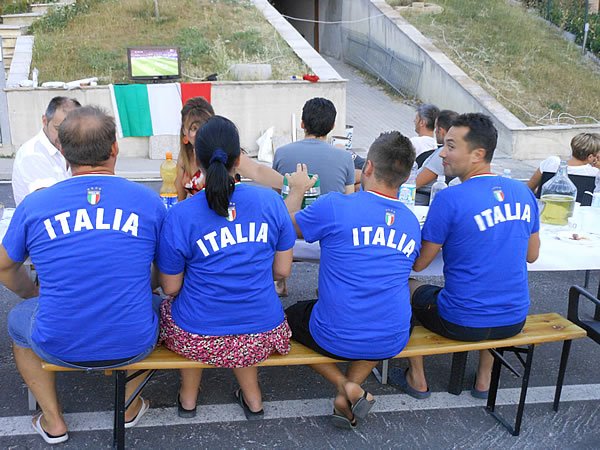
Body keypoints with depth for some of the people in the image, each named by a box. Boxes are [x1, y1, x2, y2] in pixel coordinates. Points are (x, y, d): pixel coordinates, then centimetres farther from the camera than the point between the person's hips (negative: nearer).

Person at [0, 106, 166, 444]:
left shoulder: (34, 205, -7)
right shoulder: (149, 201, -8)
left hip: (60, 348, 0)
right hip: (133, 346, 0)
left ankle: (53, 422, 37)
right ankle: (130, 406, 42)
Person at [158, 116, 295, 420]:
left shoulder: (179, 217, -14)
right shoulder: (271, 201, -7)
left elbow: (171, 287, -4)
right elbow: (283, 270, 1)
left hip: (199, 339, -2)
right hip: (263, 335, 2)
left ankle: (189, 395, 38)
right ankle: (252, 395, 36)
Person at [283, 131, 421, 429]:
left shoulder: (334, 206, -15)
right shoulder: (412, 222, 2)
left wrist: (296, 190, 21)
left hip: (336, 339, -4)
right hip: (392, 342, 4)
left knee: (290, 317, 27)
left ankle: (344, 384, 8)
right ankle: (353, 384, 15)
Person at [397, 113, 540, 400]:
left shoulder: (450, 199, -19)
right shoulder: (523, 192, -1)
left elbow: (418, 264, -10)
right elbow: (531, 255, 12)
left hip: (463, 323, -5)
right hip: (514, 321, 6)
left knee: (408, 287, 23)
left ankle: (417, 379, 30)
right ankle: (485, 380, 41)